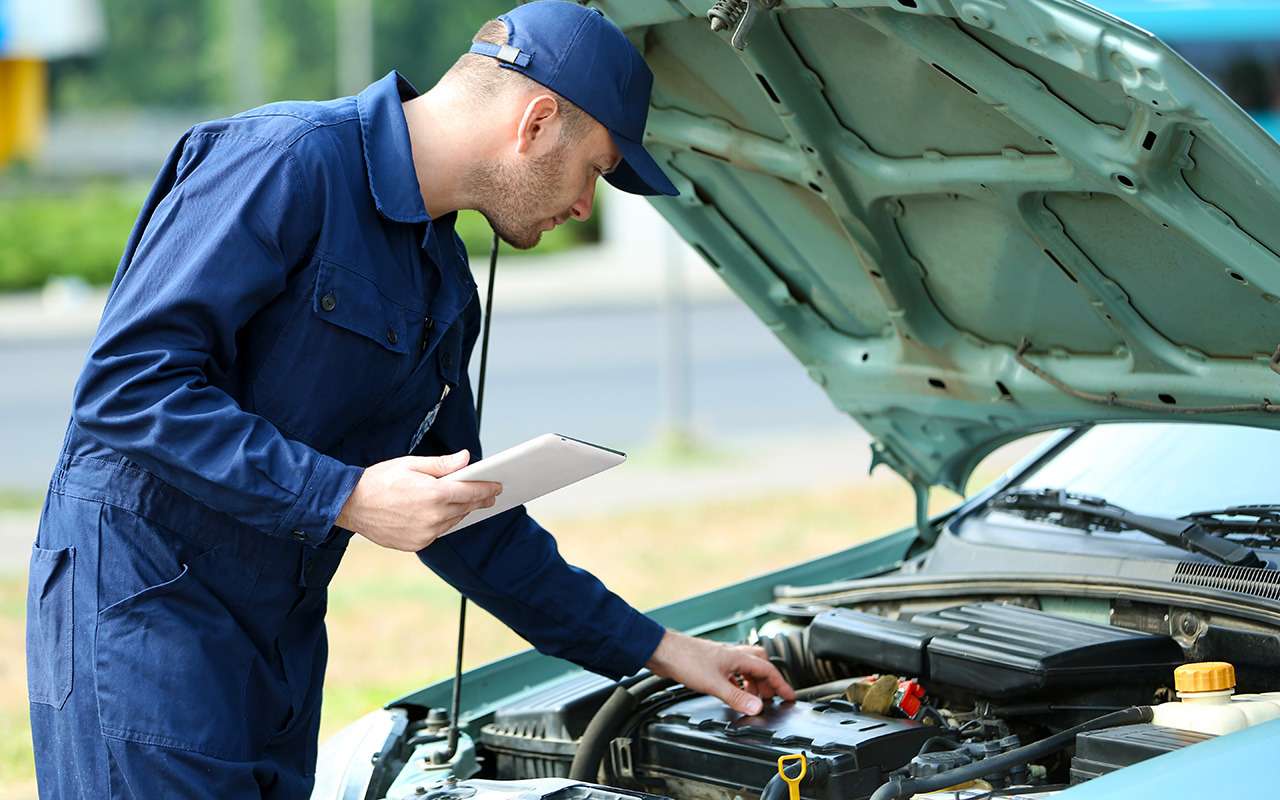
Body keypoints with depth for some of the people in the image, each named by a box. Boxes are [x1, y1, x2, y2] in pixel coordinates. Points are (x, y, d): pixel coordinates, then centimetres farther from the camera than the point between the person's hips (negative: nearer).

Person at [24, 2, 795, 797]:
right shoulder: (286, 163, -15)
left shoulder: (444, 284, 14)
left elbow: (462, 518, 22)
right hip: (144, 609, -9)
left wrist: (658, 650, 21)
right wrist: (345, 497, -24)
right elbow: (128, 382, -22)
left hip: (279, 647, 9)